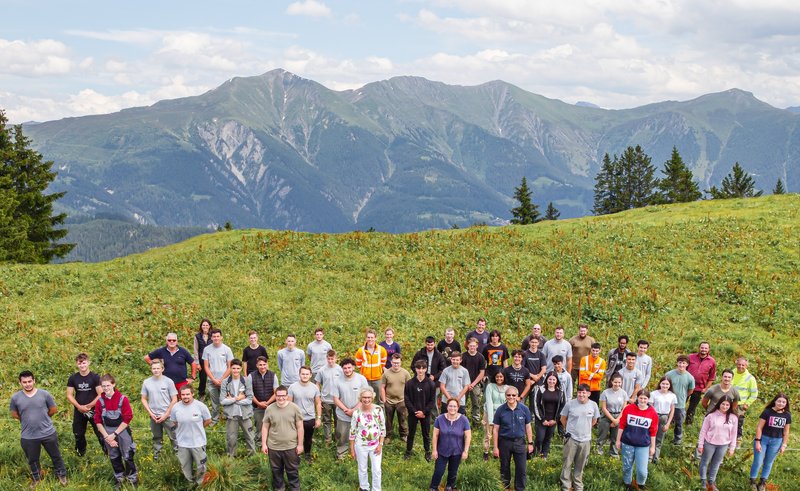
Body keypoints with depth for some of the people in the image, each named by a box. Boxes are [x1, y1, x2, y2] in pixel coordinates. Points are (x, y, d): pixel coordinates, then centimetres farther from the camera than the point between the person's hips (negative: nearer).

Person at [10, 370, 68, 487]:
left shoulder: (44, 394, -10)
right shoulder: (15, 397, -8)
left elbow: (54, 410, 3)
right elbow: (14, 414, 8)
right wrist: (27, 420, 7)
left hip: (48, 433, -1)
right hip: (28, 437, 1)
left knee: (56, 456, 17)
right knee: (32, 460, 21)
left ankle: (62, 475, 39)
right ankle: (36, 478, 45)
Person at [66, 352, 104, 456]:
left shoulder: (95, 377, -9)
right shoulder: (73, 378, 0)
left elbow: (101, 395, -12)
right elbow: (69, 395, 0)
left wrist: (89, 406, -15)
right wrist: (79, 406, -13)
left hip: (94, 410, -4)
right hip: (78, 411, 4)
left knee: (100, 433, -6)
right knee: (78, 434, 16)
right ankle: (80, 452, 35)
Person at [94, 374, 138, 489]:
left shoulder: (123, 399, -13)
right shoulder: (100, 401, -4)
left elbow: (127, 419, -12)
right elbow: (98, 421, -1)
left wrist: (114, 434, -13)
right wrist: (106, 436, -8)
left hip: (122, 430, -3)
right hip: (107, 432, 3)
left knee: (127, 456, 0)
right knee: (114, 457, 16)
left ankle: (133, 477, 18)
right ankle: (119, 477, 33)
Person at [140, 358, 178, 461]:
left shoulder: (168, 381, -8)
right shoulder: (146, 382, -1)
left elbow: (174, 400, -6)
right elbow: (144, 399, 6)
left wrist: (166, 414, -10)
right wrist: (150, 413, -4)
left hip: (168, 415, -3)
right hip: (154, 416, 3)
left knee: (174, 437, -1)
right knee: (157, 438, 17)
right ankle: (156, 455, 29)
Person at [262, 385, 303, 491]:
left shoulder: (294, 408, -9)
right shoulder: (270, 409, -5)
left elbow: (300, 427, -4)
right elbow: (265, 427, 2)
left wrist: (300, 444, -3)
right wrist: (264, 444, 0)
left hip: (291, 447, -1)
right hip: (274, 447, 1)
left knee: (292, 470, 12)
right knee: (276, 470, 16)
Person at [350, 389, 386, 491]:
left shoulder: (378, 409, -13)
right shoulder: (357, 412, -14)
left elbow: (383, 428, -4)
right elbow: (352, 431, -5)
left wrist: (380, 444, -7)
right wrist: (352, 449, -1)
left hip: (376, 445, 1)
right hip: (361, 445, 0)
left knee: (376, 470, 8)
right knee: (362, 469, 16)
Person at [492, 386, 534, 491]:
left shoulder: (524, 409, -4)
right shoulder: (500, 410, -6)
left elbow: (528, 427, 5)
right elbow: (495, 429, -2)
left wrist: (530, 443, 3)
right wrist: (495, 447, -4)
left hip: (520, 442, 0)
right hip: (505, 442, 0)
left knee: (522, 469, 1)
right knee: (504, 469, 13)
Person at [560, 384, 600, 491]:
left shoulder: (593, 405, -5)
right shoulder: (570, 403, -11)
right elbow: (563, 419, 3)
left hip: (585, 440, 2)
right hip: (571, 439, -2)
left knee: (580, 466, 15)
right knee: (567, 464, 3)